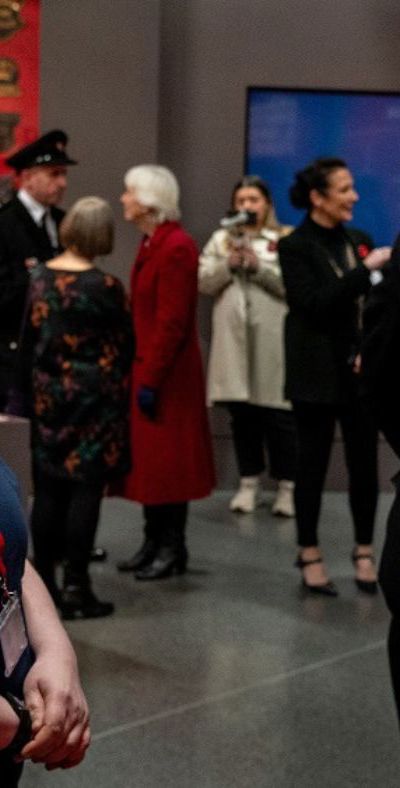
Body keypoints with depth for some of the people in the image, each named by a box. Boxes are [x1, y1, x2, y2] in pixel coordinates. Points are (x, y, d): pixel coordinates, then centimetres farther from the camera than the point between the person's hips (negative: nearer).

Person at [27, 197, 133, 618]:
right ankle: (75, 587, 2)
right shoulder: (105, 286, -13)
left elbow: (31, 334, 7)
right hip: (93, 396, -5)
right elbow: (123, 345, -4)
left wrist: (40, 382, 16)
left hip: (47, 393, 5)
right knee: (85, 491, 0)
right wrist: (118, 384, 15)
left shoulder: (39, 277, 1)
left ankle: (43, 582, 17)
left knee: (48, 489, 10)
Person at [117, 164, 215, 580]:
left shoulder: (176, 247, -18)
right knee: (146, 457, 14)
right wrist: (139, 372, 11)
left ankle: (173, 548, 12)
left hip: (167, 375, -9)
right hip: (145, 367, 9)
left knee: (167, 460, 1)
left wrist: (151, 379, -20)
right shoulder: (152, 243, 11)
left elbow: (171, 323, -21)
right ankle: (153, 541, 24)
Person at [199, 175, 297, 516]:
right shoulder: (221, 239, 14)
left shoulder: (286, 240, 3)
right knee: (241, 413, 9)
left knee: (279, 415, -1)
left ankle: (287, 486, 9)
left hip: (273, 339, -3)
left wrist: (259, 267, -13)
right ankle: (249, 482, 20)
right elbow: (203, 283, 6)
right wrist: (229, 264, -9)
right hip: (234, 338, 3)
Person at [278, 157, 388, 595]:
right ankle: (309, 555, 16)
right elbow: (314, 304, -19)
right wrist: (366, 269, -22)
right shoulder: (295, 247, -7)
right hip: (318, 374, -5)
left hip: (360, 372, 5)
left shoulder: (359, 241, 9)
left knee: (365, 463, 7)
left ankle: (364, 552, 20)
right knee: (313, 464, 4)